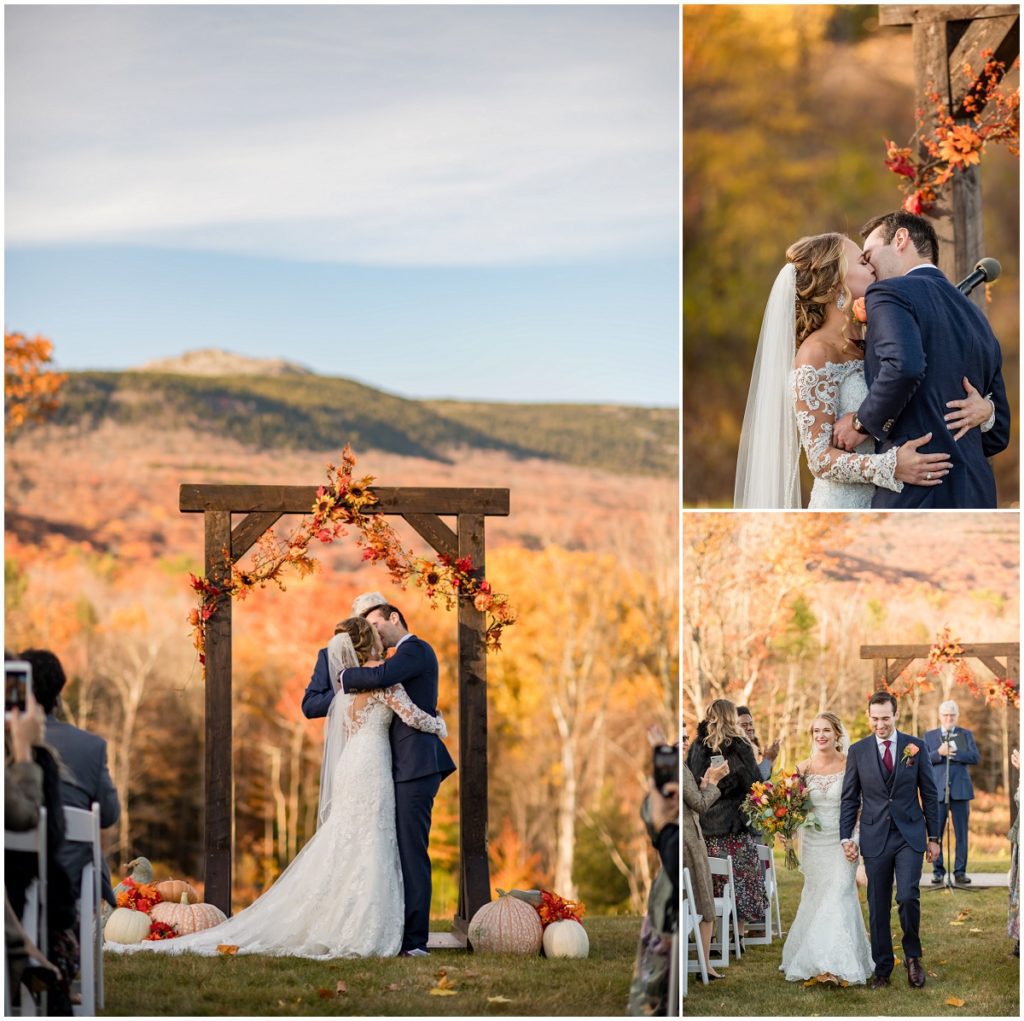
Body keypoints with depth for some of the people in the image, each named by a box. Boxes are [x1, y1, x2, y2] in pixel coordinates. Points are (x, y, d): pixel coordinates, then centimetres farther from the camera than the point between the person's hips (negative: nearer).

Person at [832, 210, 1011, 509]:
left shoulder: (891, 293, -2)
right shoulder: (978, 319, 23)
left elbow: (903, 366, -24)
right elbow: (997, 434, 23)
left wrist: (863, 422, -9)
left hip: (917, 494, -8)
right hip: (977, 495, 8)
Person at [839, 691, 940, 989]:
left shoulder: (915, 747, 2)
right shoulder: (857, 751, 3)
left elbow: (928, 794, 6)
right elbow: (849, 799, 7)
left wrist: (933, 836, 5)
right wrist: (846, 838, -1)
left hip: (910, 836, -1)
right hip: (875, 838, 1)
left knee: (908, 897, -15)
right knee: (878, 908, 4)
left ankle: (912, 956, 7)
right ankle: (882, 969, 13)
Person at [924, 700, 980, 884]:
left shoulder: (966, 735, 12)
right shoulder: (929, 736, 12)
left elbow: (976, 757, -2)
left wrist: (954, 753, -13)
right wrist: (939, 753, -17)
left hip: (960, 790, 0)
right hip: (937, 790, 0)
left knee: (961, 833, 0)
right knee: (936, 833, -2)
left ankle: (960, 871, 5)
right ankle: (938, 871, 5)